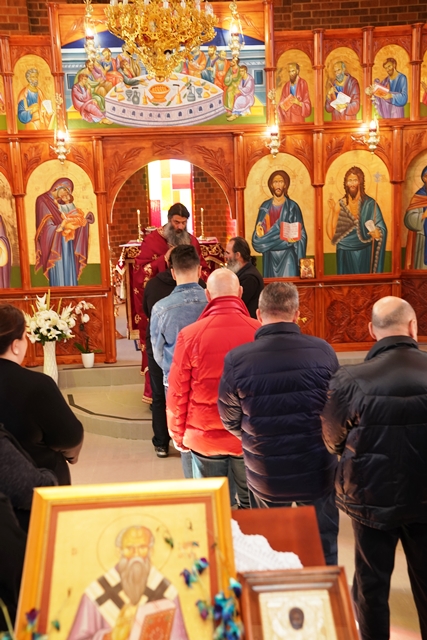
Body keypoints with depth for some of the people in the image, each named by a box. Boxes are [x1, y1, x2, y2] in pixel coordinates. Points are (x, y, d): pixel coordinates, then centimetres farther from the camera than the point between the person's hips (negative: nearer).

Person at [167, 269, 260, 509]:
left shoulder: (190, 335, -12)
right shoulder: (259, 332, -11)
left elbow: (178, 392, -5)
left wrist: (178, 434, 10)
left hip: (204, 435, 0)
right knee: (252, 504, 16)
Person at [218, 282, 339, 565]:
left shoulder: (237, 359, -18)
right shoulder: (323, 351, -14)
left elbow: (231, 420, -5)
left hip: (265, 477, 0)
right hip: (318, 470, 1)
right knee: (323, 550, 23)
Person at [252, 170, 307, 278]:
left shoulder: (292, 207, -1)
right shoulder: (265, 207, 6)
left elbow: (300, 234, -3)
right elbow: (259, 230, 7)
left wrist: (300, 259, -13)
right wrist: (260, 234, -18)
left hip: (287, 256, -2)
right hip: (270, 256, 3)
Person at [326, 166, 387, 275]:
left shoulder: (370, 204, -4)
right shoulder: (340, 205, 0)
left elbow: (382, 230, -2)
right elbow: (331, 234, -6)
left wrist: (377, 233, -24)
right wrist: (332, 210, -11)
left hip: (364, 254, -1)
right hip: (346, 255, 1)